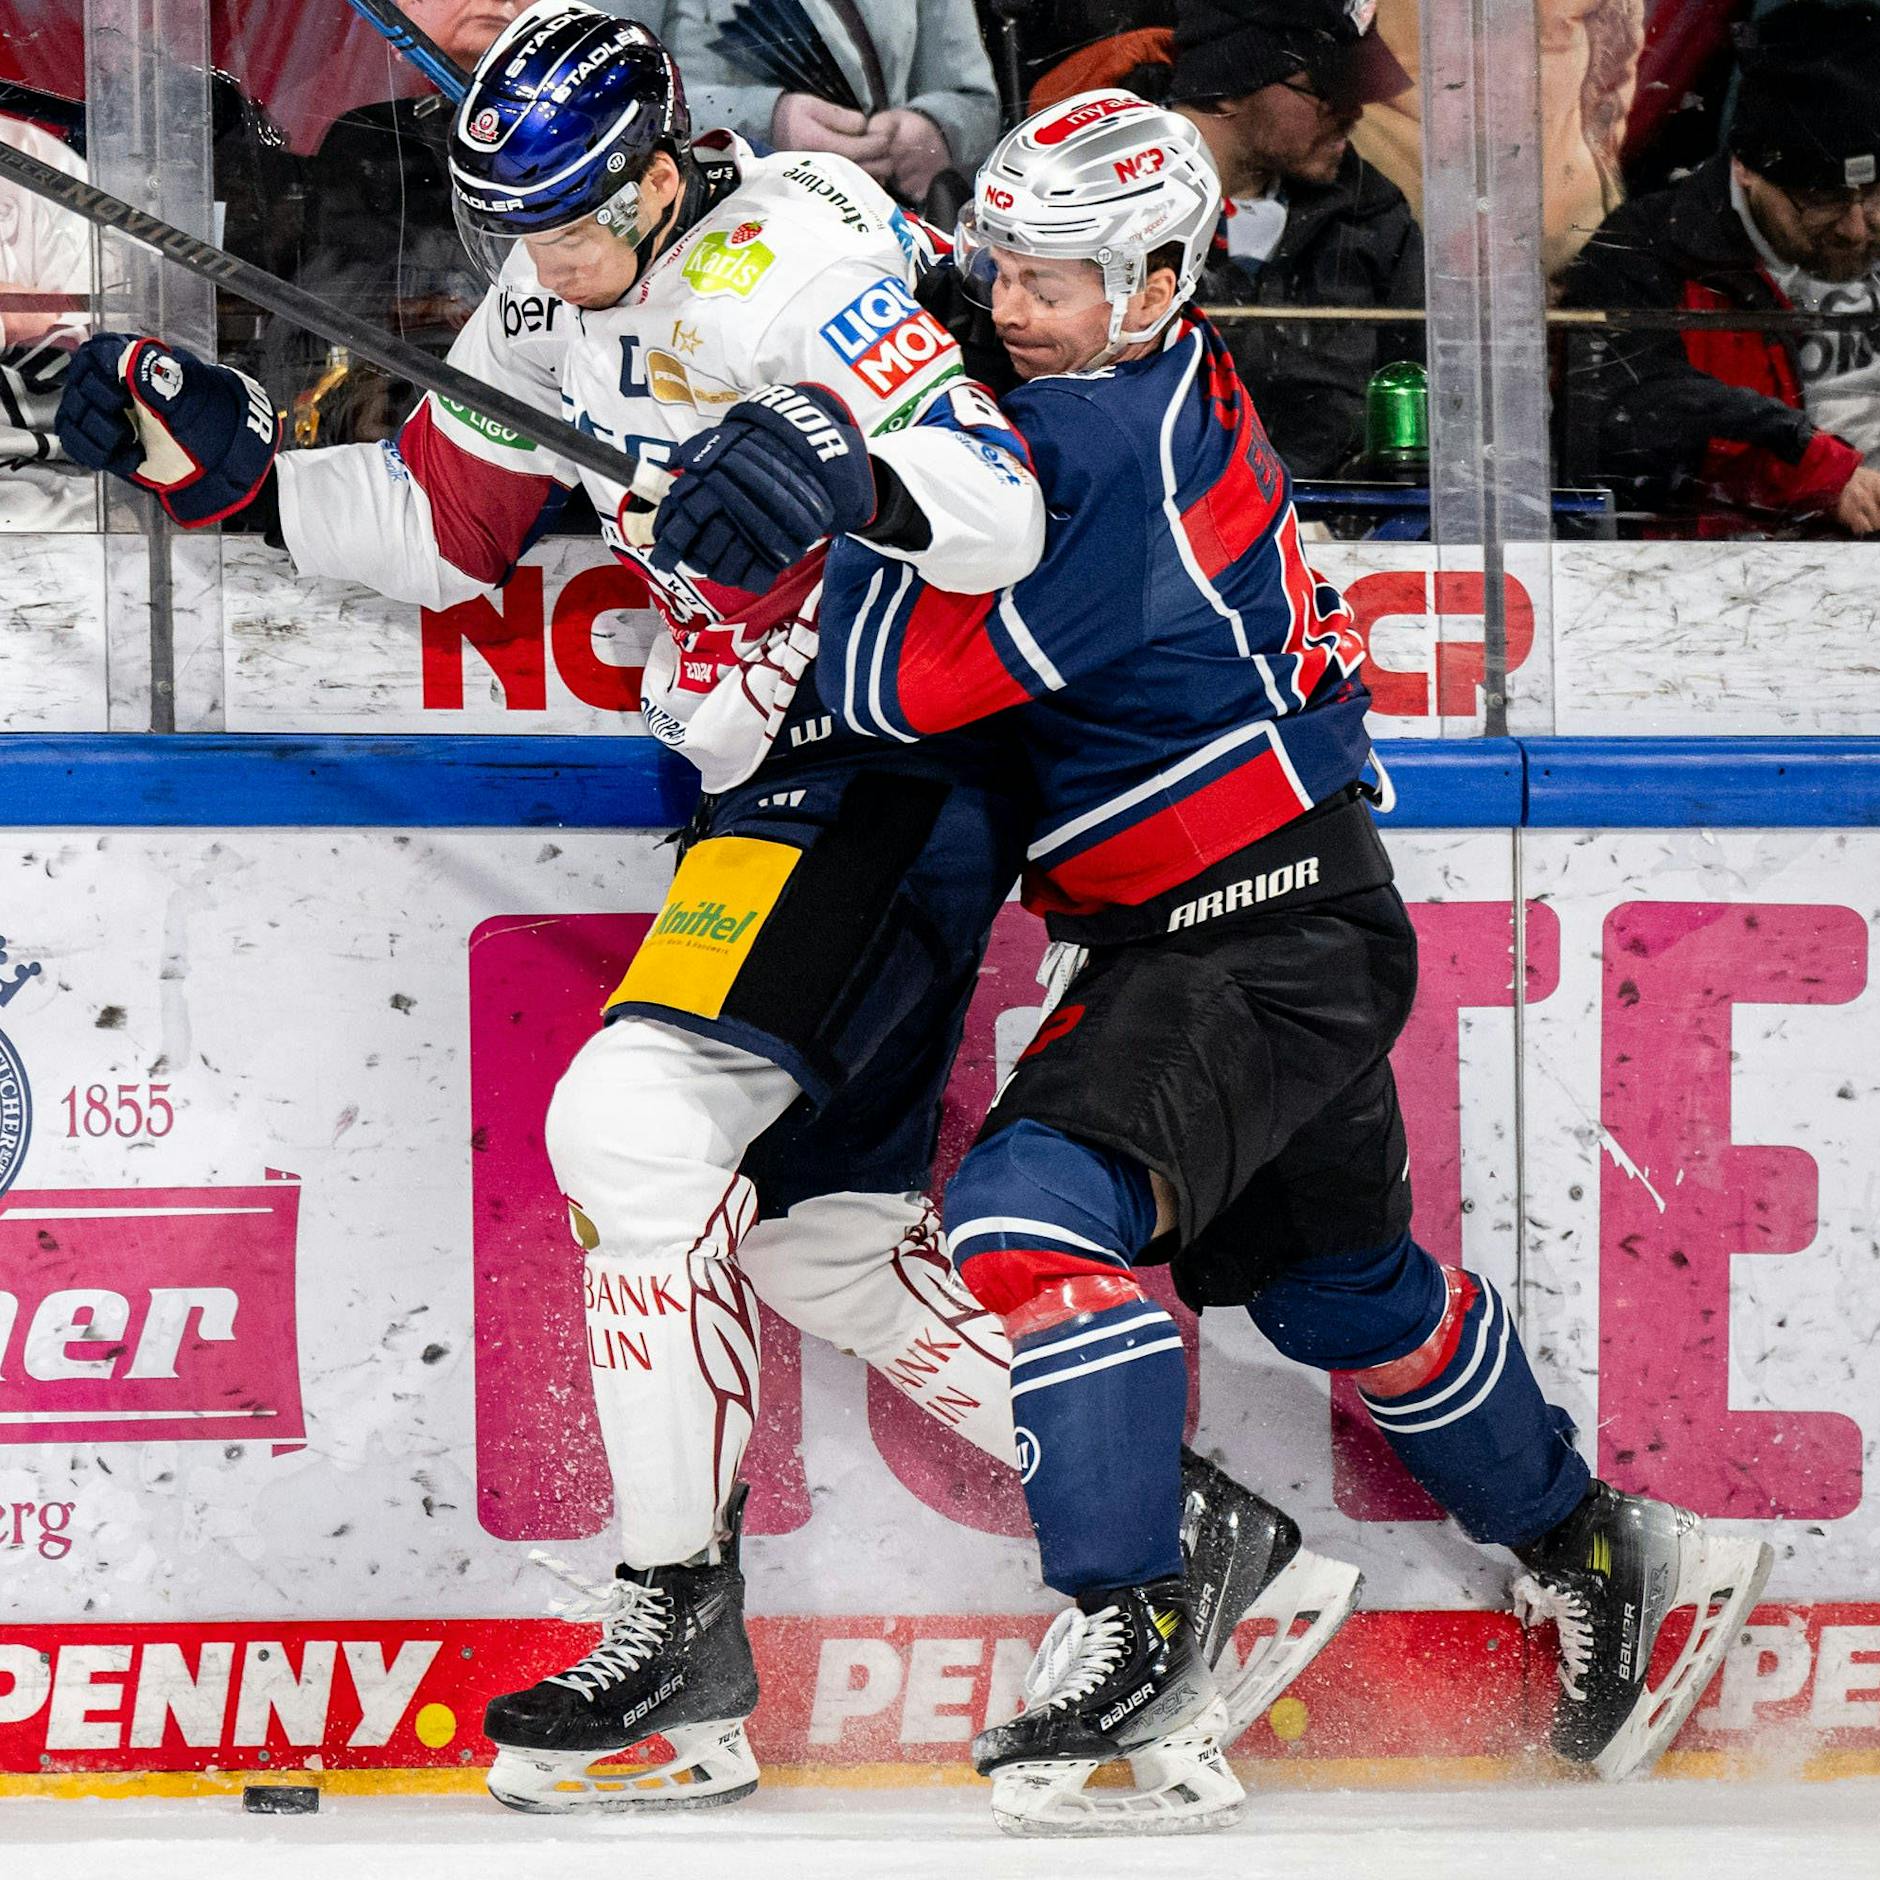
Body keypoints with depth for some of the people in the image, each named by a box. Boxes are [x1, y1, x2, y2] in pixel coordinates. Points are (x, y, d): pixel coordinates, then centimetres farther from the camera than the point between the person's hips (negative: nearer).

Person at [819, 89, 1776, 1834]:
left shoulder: (1120, 457, -23)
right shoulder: (1150, 384, 6)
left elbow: (905, 677, -26)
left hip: (1268, 937, -11)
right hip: (1199, 937, 11)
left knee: (1035, 1210, -26)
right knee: (1338, 1282, 24)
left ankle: (1131, 1631, -26)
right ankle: (1600, 1556, 42)